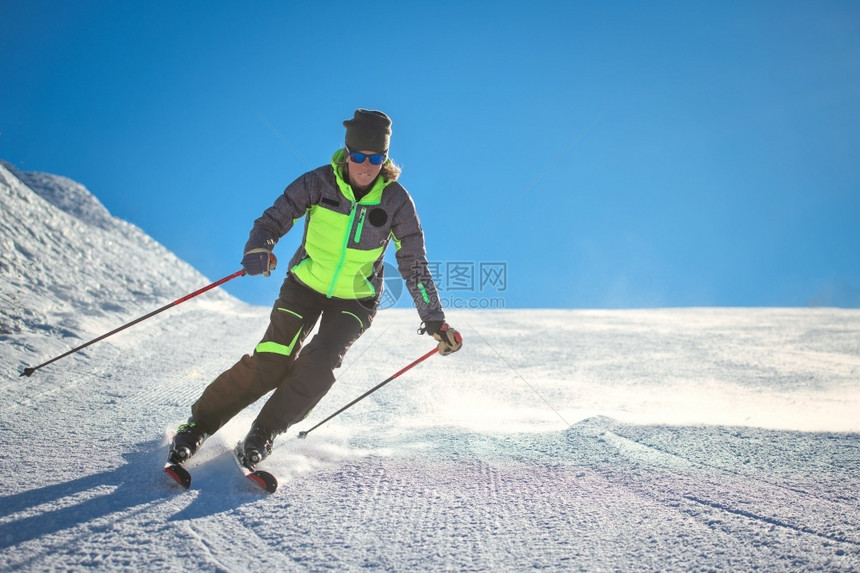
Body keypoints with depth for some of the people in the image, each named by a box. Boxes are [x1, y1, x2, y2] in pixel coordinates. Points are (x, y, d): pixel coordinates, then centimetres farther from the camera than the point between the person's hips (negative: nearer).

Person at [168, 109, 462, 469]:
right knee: (270, 362, -14)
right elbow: (273, 219, -13)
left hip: (355, 299, 1)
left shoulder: (396, 200, -14)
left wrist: (434, 320, -10)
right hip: (306, 285, 0)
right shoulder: (319, 182, -15)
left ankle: (263, 433, -6)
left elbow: (414, 265, -8)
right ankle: (198, 425, 1)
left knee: (320, 361, -23)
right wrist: (258, 250, -35)